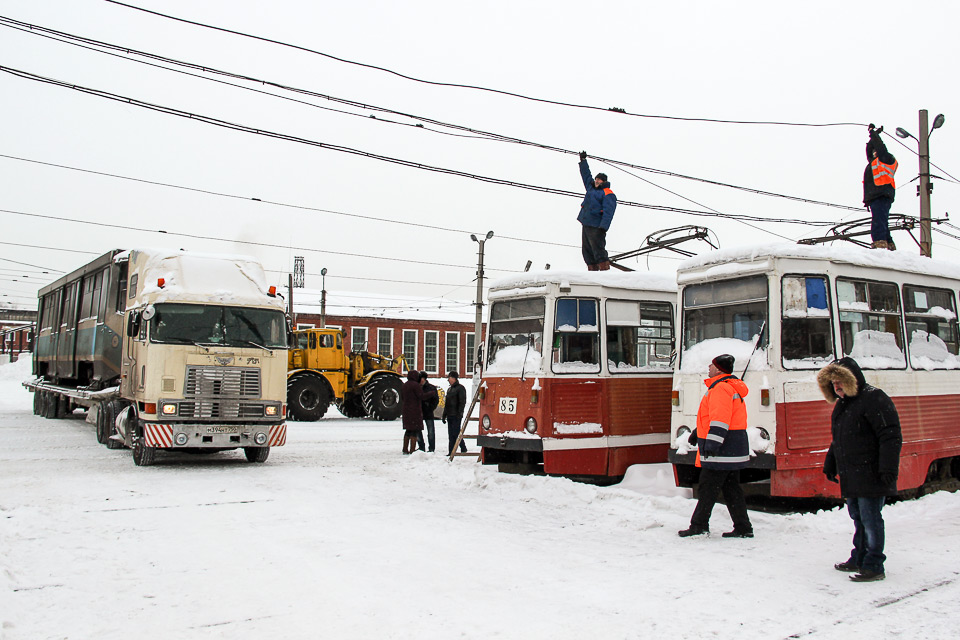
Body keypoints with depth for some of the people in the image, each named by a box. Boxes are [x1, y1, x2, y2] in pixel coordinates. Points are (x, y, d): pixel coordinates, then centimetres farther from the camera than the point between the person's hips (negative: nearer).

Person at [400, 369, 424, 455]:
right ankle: (412, 450, -9)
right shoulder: (416, 385, -12)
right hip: (415, 411, -8)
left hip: (405, 411, 8)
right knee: (415, 431, -6)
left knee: (408, 430, 15)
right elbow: (421, 396, -15)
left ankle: (405, 449, 18)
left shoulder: (404, 386, 14)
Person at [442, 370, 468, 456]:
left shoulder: (460, 388, -7)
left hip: (456, 416, -9)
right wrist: (444, 415, 21)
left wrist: (459, 414, -21)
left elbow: (462, 402, -14)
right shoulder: (450, 389, 20)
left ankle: (463, 449, 0)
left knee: (456, 433, -10)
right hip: (450, 416, 9)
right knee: (451, 435, 7)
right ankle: (451, 452, 9)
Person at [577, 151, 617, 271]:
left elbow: (608, 212, -15)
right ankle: (593, 271, 11)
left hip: (596, 227, -9)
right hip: (585, 225, 9)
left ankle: (605, 270, -13)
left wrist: (603, 227, -26)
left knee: (598, 250, -13)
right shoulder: (591, 188, 18)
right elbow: (586, 175, 33)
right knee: (587, 251, 7)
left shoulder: (608, 194, -5)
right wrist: (583, 161, 35)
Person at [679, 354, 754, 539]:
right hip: (734, 450, 10)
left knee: (708, 488, -4)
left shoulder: (721, 388, -16)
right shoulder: (730, 387, 20)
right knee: (731, 489, 11)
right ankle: (743, 528, 11)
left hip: (723, 451, -10)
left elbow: (720, 419, -25)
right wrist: (698, 433, 36)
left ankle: (699, 526, 2)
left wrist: (711, 444, -28)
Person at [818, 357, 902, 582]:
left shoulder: (874, 399, -13)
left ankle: (873, 566, 3)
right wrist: (829, 465, 25)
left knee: (870, 520, -4)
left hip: (870, 477, -9)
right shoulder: (842, 404, 16)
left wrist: (888, 470, -23)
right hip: (851, 477, 9)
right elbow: (837, 440, 27)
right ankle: (859, 559, 26)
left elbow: (891, 437, -18)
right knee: (858, 519, 15)